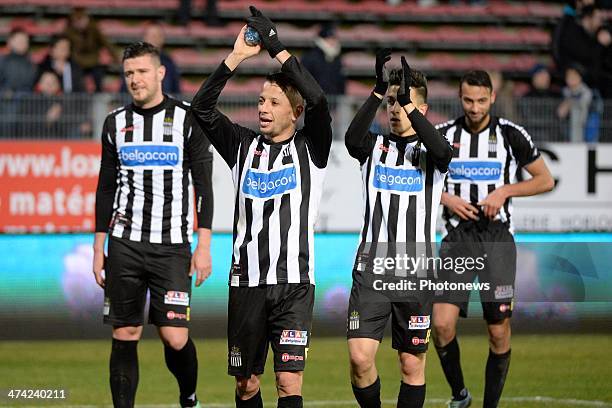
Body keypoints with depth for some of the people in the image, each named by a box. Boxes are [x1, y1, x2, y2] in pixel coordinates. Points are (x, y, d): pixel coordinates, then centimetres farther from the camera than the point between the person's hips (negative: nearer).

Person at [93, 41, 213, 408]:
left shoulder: (187, 120, 0)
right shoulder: (116, 123, 10)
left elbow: (203, 185, 0)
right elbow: (106, 188, 15)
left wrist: (203, 246, -6)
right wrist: (99, 248, 10)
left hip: (172, 246, -3)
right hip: (124, 244, 3)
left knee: (175, 337, -8)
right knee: (125, 336, 0)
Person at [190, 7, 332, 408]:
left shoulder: (310, 148, 2)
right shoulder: (244, 145, 10)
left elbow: (318, 102, -17)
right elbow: (202, 107, -2)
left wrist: (277, 48, -18)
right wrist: (237, 56, -11)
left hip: (294, 283, -3)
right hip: (246, 281, 3)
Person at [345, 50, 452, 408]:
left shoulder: (429, 152, 5)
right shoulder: (375, 147, 9)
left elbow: (442, 151, -21)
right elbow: (353, 139, -15)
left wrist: (408, 101, -29)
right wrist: (379, 91, -27)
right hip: (372, 267, 1)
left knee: (412, 365, 3)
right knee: (360, 357, -10)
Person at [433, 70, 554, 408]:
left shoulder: (511, 134, -2)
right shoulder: (443, 135, 3)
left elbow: (545, 180, 4)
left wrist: (504, 191, -10)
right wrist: (447, 199, -5)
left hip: (497, 240, -1)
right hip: (457, 238, 1)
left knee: (499, 332, -1)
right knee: (442, 323, -13)